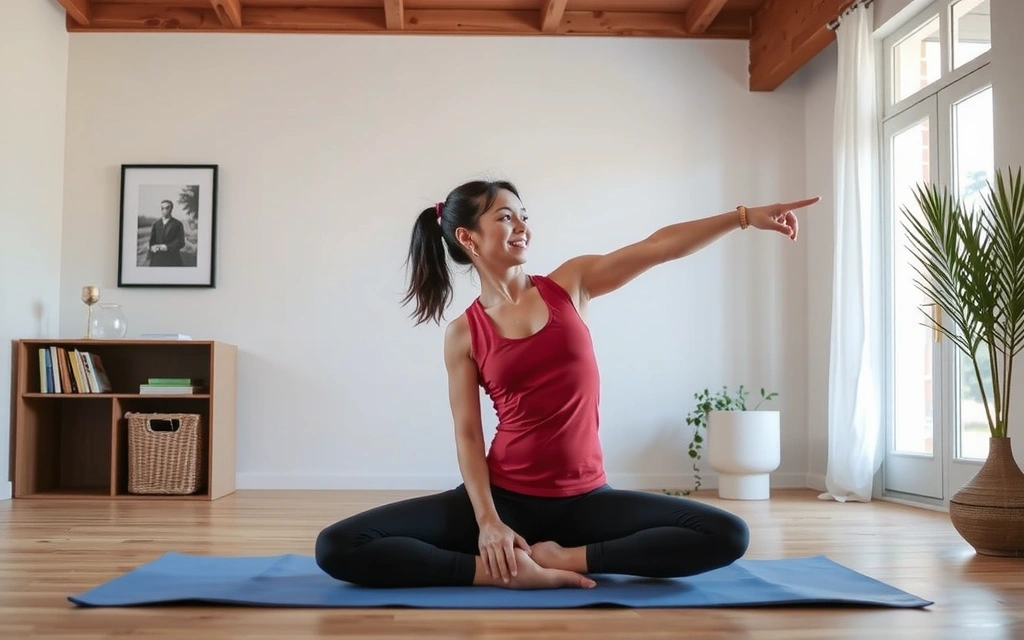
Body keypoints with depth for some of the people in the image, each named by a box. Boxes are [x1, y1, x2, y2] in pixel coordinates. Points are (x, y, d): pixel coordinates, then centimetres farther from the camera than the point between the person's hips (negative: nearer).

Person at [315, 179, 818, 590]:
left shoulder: (569, 284, 5)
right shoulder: (463, 334, 0)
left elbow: (659, 247, -2)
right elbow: (468, 435, -4)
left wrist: (746, 216, -10)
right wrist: (487, 521, -18)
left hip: (583, 498, 2)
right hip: (506, 496, -1)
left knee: (728, 536, -18)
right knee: (337, 548, -19)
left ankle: (566, 557, -14)